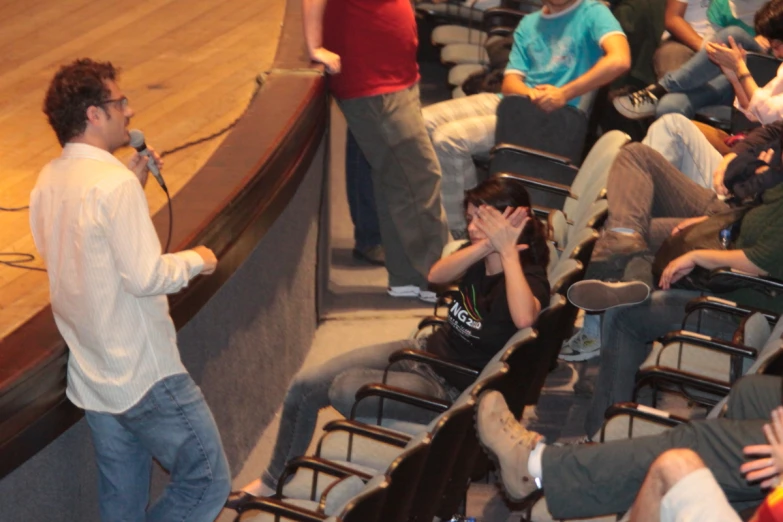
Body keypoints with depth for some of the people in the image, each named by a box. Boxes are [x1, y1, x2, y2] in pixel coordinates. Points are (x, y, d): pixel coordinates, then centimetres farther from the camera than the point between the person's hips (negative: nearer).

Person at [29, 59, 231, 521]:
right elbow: (145, 277, -25)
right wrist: (195, 261, -7)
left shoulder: (49, 182, 5)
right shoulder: (115, 184, -22)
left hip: (90, 375, 9)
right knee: (208, 481, 2)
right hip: (146, 376, -9)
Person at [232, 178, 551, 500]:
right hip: (426, 351, 8)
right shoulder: (478, 258, 1)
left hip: (453, 389, -8)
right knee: (305, 387, 2)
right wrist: (486, 245, -30)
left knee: (345, 391, -26)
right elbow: (436, 275, -19)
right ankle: (272, 482, 24)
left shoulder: (528, 277, -20)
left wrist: (507, 252, -37)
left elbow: (524, 319, -44)